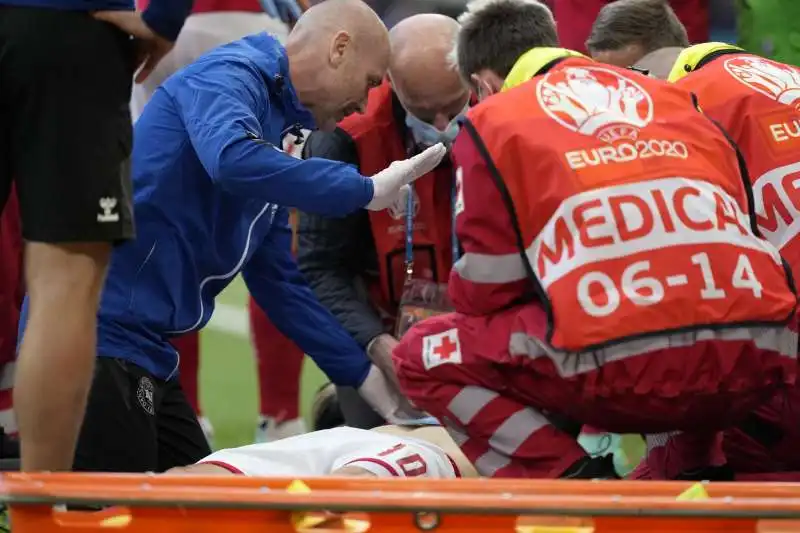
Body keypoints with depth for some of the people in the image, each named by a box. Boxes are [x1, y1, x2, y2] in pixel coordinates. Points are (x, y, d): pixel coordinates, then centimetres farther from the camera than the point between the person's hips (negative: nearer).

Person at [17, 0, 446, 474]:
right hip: (101, 333, -10)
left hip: (145, 348, 10)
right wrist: (366, 190, -21)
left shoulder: (276, 122, 21)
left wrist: (364, 376, 23)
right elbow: (233, 160, -32)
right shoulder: (229, 75, -8)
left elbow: (278, 282, 25)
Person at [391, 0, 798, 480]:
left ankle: (574, 482, 0)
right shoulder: (675, 99, 26)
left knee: (424, 357, 18)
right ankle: (700, 467, 20)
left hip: (623, 370, -5)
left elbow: (489, 286, 12)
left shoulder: (492, 121, 14)